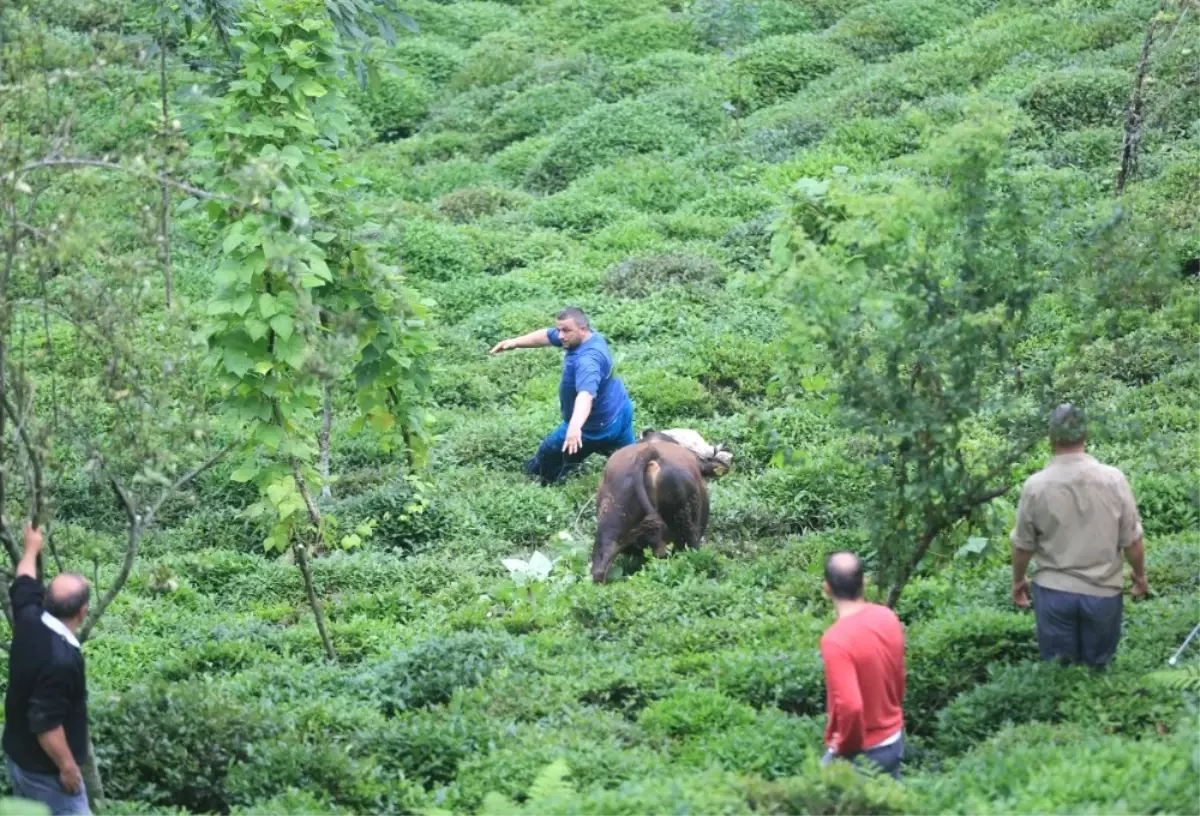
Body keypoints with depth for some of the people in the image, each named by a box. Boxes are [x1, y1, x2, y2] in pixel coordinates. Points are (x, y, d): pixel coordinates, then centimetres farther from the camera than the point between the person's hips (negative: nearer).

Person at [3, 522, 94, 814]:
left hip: (17, 755, 9)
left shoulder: (29, 622, -7)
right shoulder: (61, 659, -32)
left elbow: (23, 585, 16)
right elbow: (46, 724, -30)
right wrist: (67, 767, -19)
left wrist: (31, 548, 33)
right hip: (45, 768, -9)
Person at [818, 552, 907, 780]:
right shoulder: (888, 618, -5)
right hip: (894, 740, 7)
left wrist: (843, 747, -15)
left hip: (861, 752, -7)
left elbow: (850, 706, -32)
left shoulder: (835, 639, -28)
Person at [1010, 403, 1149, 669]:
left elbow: (1023, 545, 0)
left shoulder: (1036, 486, -11)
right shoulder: (1113, 480, -12)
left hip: (1054, 592, 0)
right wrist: (1140, 576, 15)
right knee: (1098, 670, 15)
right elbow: (1132, 541, -4)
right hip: (1102, 592, 0)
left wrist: (1018, 581, 19)